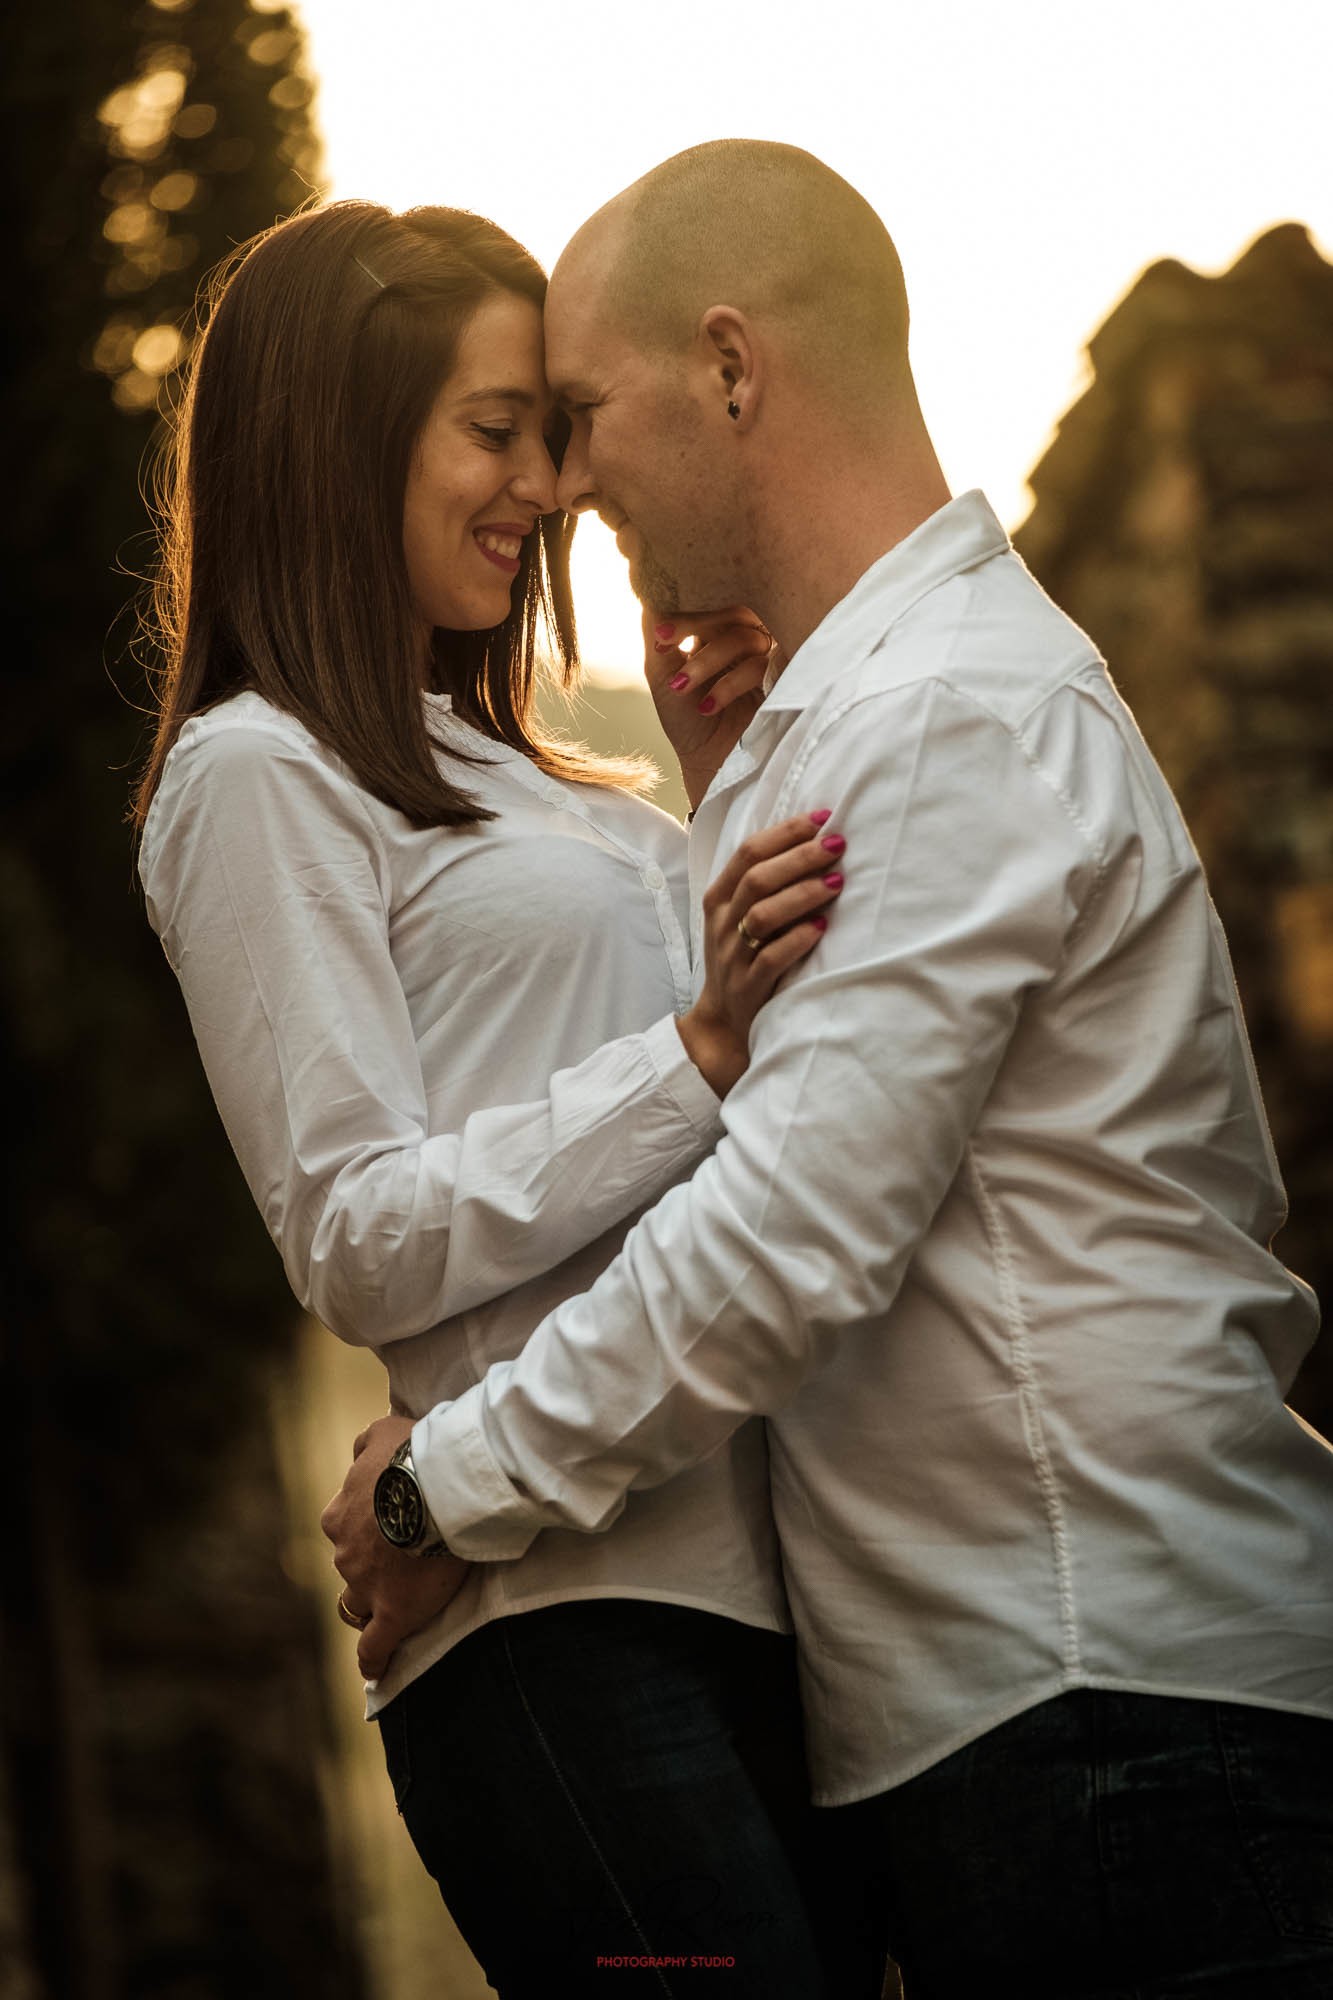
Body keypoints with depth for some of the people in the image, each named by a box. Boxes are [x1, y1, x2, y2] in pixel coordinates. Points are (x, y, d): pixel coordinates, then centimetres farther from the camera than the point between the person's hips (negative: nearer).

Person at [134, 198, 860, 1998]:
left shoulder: (506, 775, 22)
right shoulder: (258, 775, -3)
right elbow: (362, 1249, -10)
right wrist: (701, 1041, -17)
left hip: (740, 1578, 8)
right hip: (563, 1618, -8)